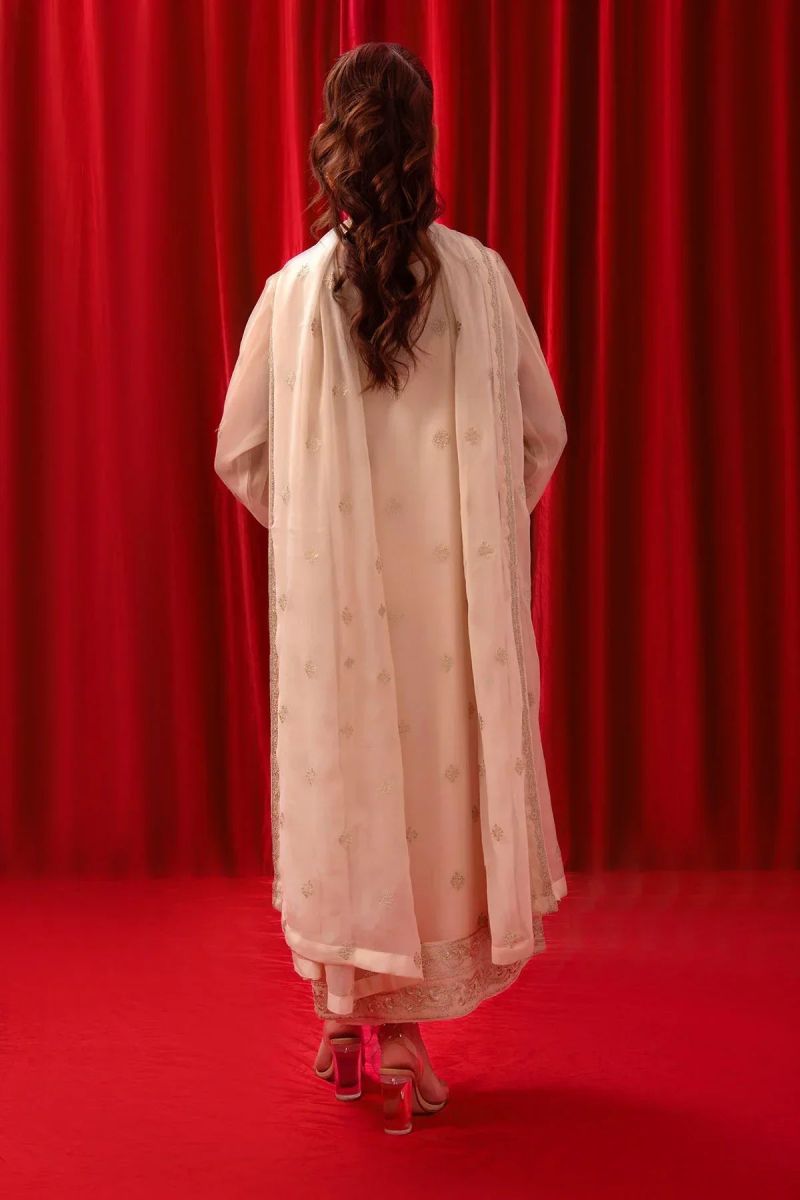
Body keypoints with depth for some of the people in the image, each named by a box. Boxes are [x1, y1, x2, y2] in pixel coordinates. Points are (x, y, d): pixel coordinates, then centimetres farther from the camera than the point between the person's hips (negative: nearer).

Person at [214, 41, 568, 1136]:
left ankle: (344, 1015, 23)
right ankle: (406, 1037, 16)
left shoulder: (293, 290, -5)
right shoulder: (481, 276, -5)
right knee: (445, 784, 10)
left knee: (344, 778, 14)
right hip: (459, 592, 0)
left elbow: (242, 453, 3)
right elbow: (543, 437, 3)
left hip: (332, 591, 1)